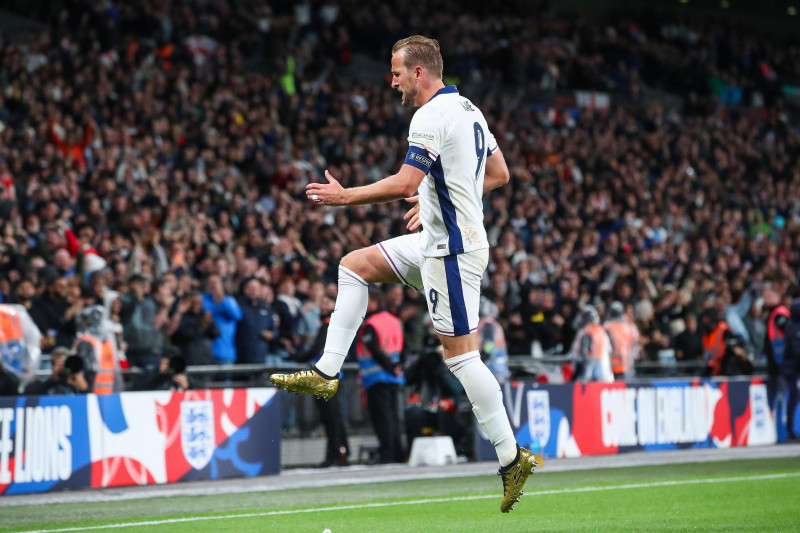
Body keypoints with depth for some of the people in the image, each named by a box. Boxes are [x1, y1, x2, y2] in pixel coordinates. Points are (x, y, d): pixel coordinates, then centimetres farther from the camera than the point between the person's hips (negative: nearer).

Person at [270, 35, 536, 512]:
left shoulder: (432, 117, -17)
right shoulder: (468, 110, 12)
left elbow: (404, 184, -24)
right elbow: (499, 174, 20)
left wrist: (343, 196, -13)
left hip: (452, 250, -10)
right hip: (439, 239, 10)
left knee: (461, 353, -8)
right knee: (354, 265, 14)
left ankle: (512, 458, -5)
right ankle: (327, 374, 13)